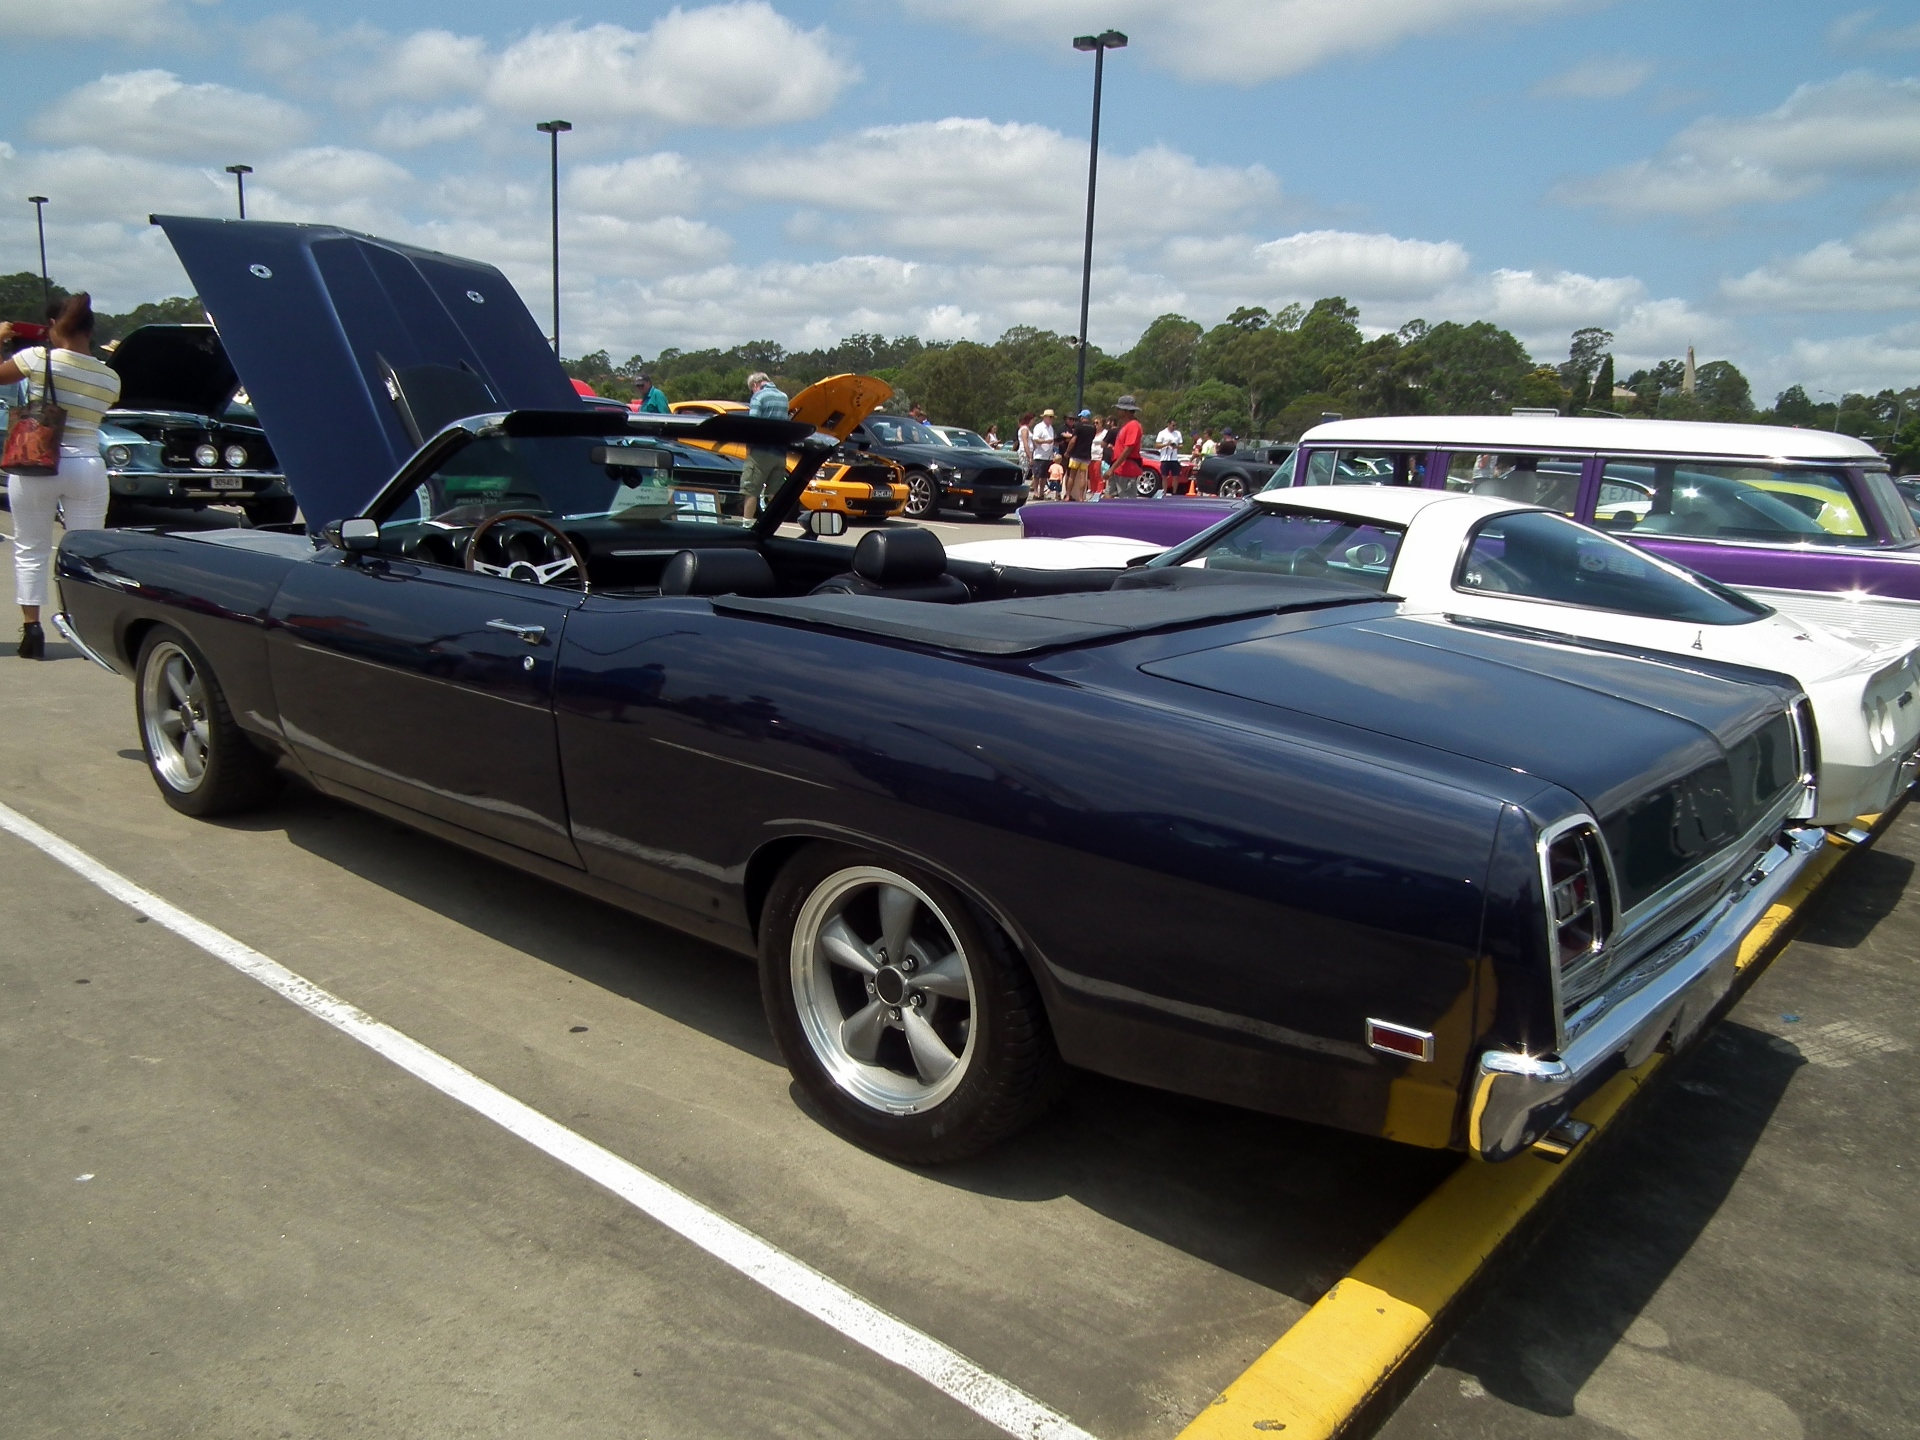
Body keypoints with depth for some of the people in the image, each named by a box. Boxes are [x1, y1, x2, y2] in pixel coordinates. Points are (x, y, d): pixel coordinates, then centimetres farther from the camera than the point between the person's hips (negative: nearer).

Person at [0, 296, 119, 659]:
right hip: (86, 468, 1)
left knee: (30, 550, 10)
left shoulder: (38, 358, -7)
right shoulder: (110, 378, 1)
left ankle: (31, 629, 8)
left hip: (34, 467, -1)